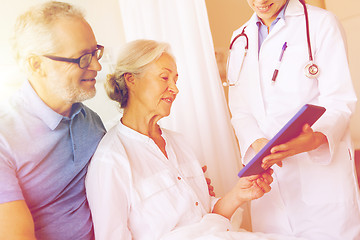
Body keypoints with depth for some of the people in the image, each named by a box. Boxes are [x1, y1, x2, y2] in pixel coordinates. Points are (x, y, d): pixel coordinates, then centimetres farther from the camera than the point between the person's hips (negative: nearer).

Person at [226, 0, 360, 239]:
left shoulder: (321, 22, -1)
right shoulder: (240, 40, 12)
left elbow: (340, 101, -8)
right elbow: (240, 110, 8)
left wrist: (316, 138, -28)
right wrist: (257, 142, -13)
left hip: (321, 169, -3)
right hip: (268, 169, 4)